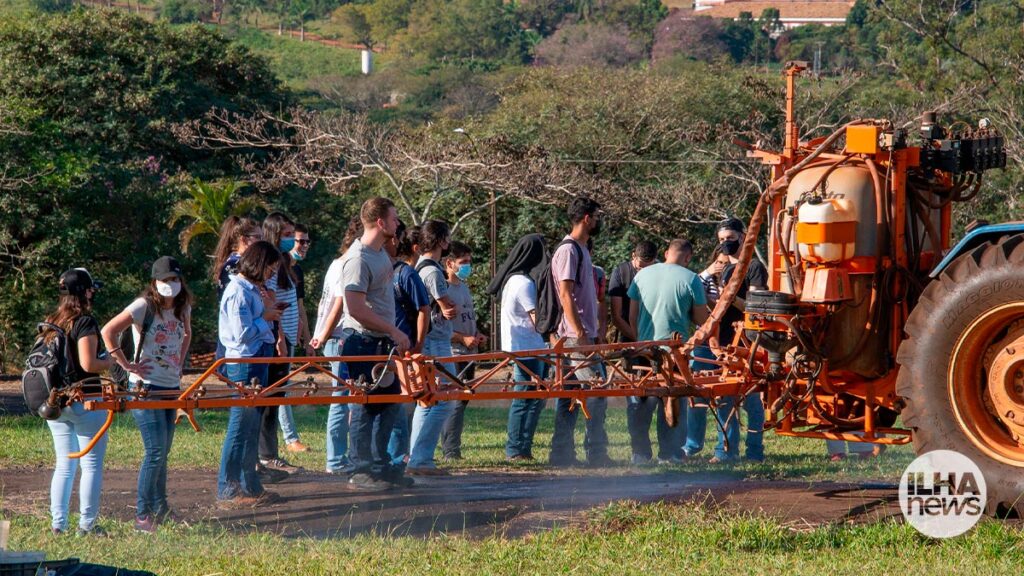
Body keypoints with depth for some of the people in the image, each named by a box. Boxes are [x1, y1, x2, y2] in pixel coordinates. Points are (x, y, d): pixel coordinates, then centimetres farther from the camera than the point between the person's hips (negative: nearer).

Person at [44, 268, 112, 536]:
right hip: (84, 401, -7)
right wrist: (110, 360, -3)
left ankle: (57, 523, 11)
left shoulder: (50, 323, 8)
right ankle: (87, 524, 2)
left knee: (64, 464, 13)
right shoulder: (85, 322, -14)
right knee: (92, 464, 2)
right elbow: (88, 364, -20)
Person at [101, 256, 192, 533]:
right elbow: (108, 331, -16)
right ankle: (142, 515, -7)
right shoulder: (144, 306, -12)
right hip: (146, 387, -7)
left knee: (163, 451, 12)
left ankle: (160, 509, 23)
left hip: (171, 386, 7)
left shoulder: (183, 308, 8)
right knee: (156, 450, -12)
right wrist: (126, 364, -15)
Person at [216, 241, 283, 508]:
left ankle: (250, 487, 21)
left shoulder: (252, 289, 15)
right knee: (241, 424, -8)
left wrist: (269, 310, 5)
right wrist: (266, 317, -8)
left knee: (251, 427, 14)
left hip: (257, 361, 10)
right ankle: (227, 492, -5)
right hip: (244, 363, -10)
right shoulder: (239, 291, -15)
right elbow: (242, 333, -20)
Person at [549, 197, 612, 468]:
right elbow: (565, 295, -18)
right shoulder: (568, 250, -12)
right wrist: (580, 334, -21)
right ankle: (596, 453, -7)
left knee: (570, 395, 8)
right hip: (575, 337, -10)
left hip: (586, 336, 10)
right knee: (596, 394, -10)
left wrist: (597, 331, 20)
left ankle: (562, 455, 9)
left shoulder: (582, 251, 19)